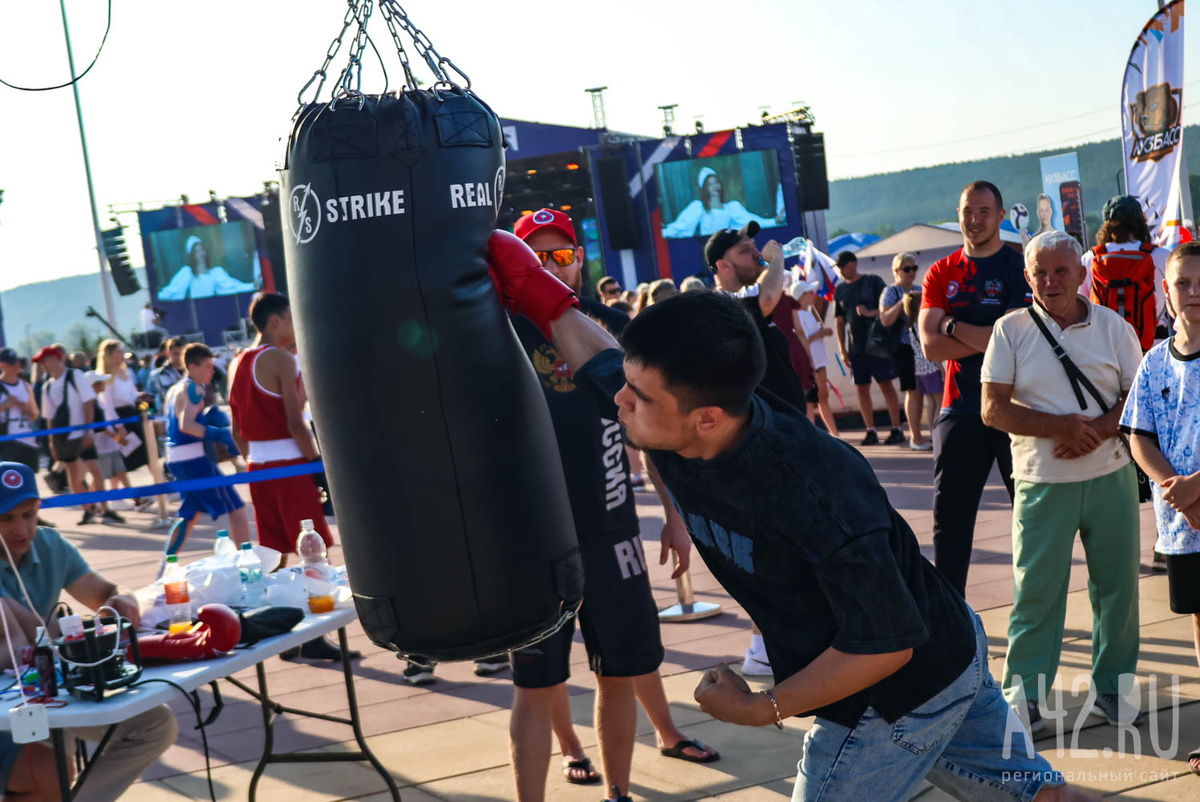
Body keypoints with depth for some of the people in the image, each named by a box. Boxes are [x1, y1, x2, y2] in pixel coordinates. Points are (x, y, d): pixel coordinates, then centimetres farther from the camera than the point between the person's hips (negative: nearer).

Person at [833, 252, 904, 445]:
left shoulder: (873, 281, 0)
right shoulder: (840, 290, 10)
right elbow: (839, 322, 11)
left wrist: (870, 313, -20)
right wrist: (842, 350, 5)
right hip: (855, 347, 4)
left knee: (886, 385, -3)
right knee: (861, 388, 2)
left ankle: (897, 429, 0)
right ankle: (871, 431, 8)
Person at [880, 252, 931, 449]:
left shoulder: (918, 290, 16)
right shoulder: (891, 291, -2)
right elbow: (885, 320, -12)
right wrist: (902, 302, -20)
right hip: (904, 347, -6)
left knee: (920, 391, 4)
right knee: (914, 392, -7)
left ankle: (915, 434, 13)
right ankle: (916, 438, -1)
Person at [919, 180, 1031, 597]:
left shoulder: (1020, 268, -2)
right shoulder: (941, 274, 7)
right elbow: (931, 346, -4)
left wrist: (954, 326, -9)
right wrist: (988, 338, -12)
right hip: (960, 410, 3)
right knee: (950, 517, 5)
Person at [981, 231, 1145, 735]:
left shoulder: (1112, 326, 6)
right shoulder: (1011, 330, 1)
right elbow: (993, 410, -5)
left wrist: (1097, 431, -14)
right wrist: (1059, 427, -17)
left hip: (1111, 476, 2)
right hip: (1042, 484, -2)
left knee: (1118, 587, 8)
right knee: (1034, 590, -1)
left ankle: (1113, 687, 23)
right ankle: (1023, 694, 11)